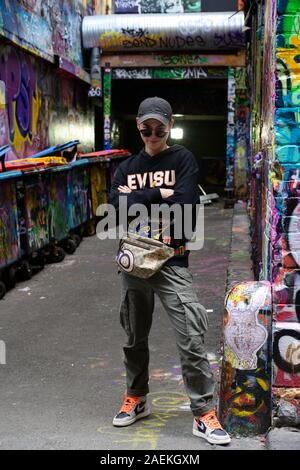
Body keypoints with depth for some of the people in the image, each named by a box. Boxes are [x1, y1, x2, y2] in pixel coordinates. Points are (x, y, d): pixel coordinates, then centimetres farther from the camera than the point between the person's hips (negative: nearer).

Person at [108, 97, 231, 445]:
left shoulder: (182, 159, 3)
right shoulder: (126, 167, 12)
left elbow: (184, 204, -13)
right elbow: (116, 206, -5)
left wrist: (137, 199, -8)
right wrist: (159, 194, -11)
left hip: (172, 262, -3)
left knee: (191, 340, -8)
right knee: (135, 338, 15)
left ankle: (204, 414, 3)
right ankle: (136, 399, 32)